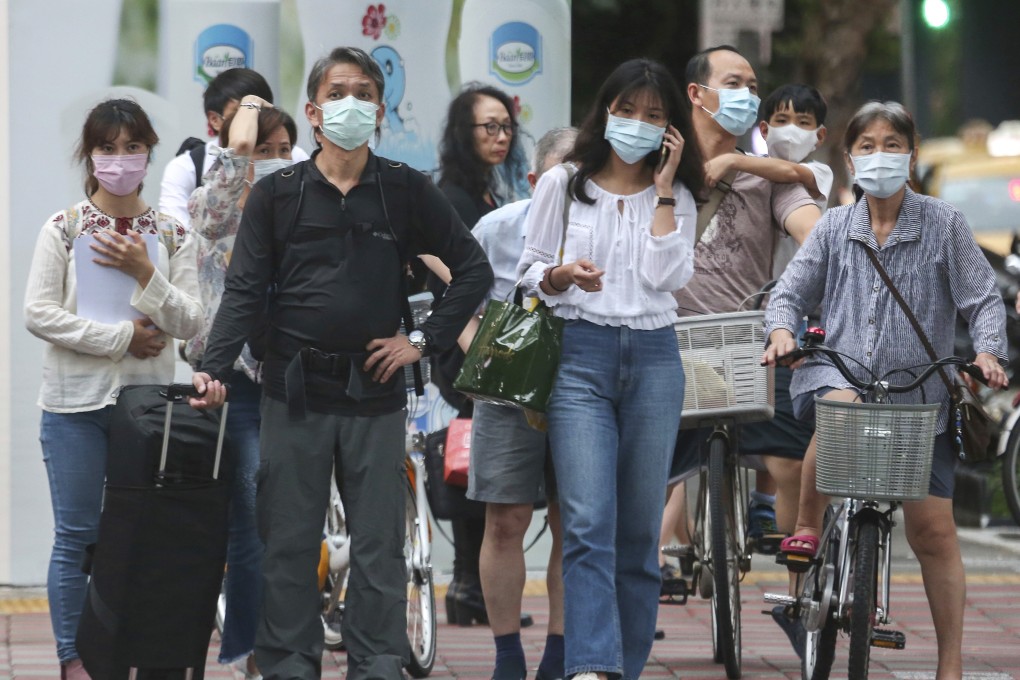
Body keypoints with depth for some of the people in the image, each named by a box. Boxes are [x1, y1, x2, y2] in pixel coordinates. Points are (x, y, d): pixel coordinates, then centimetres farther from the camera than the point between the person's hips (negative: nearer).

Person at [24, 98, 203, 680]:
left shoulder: (172, 235, 8)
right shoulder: (64, 229, 2)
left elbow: (190, 323, 2)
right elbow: (40, 314, -6)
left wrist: (144, 273, -11)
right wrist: (123, 337, -9)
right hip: (77, 401, -2)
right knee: (77, 536, -1)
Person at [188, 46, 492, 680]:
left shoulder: (407, 191, 4)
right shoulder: (277, 194, 4)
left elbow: (474, 270, 10)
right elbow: (244, 292, -1)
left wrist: (425, 341, 1)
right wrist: (214, 369, -15)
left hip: (374, 390, 0)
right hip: (295, 390, 0)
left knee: (379, 544, 2)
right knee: (289, 541, 3)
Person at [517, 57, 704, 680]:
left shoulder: (676, 199, 11)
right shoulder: (562, 185, 8)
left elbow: (665, 276, -5)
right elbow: (529, 272, 9)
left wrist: (663, 187, -3)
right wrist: (563, 276, -13)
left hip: (654, 356, 2)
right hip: (580, 354, -2)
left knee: (640, 529, 3)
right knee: (589, 524, -15)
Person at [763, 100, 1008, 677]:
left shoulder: (943, 224, 2)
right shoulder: (835, 228, 9)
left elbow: (983, 298, 1)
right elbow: (792, 291, 9)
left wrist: (988, 352, -18)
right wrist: (782, 331, -13)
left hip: (920, 392, -1)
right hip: (842, 370, 1)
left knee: (933, 530, -2)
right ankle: (807, 527, -17)